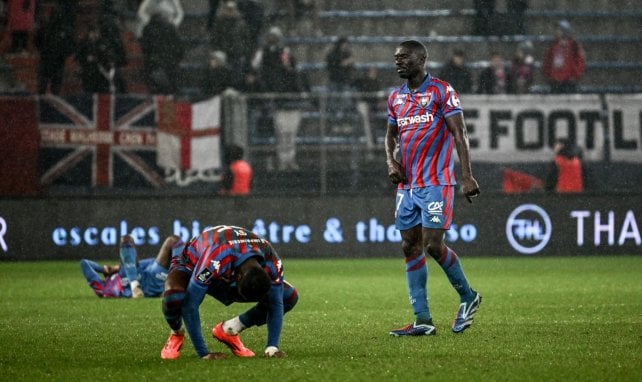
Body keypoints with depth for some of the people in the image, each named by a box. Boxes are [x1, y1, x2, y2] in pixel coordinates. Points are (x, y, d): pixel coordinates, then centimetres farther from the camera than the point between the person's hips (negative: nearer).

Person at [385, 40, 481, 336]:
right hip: (407, 185, 7)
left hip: (436, 183, -7)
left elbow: (459, 134, -10)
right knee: (410, 247, 3)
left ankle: (467, 296, 12)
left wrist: (467, 176, -17)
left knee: (433, 245, -12)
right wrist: (391, 161, 3)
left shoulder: (442, 91, -7)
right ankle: (422, 320, 5)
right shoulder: (396, 97, 13)